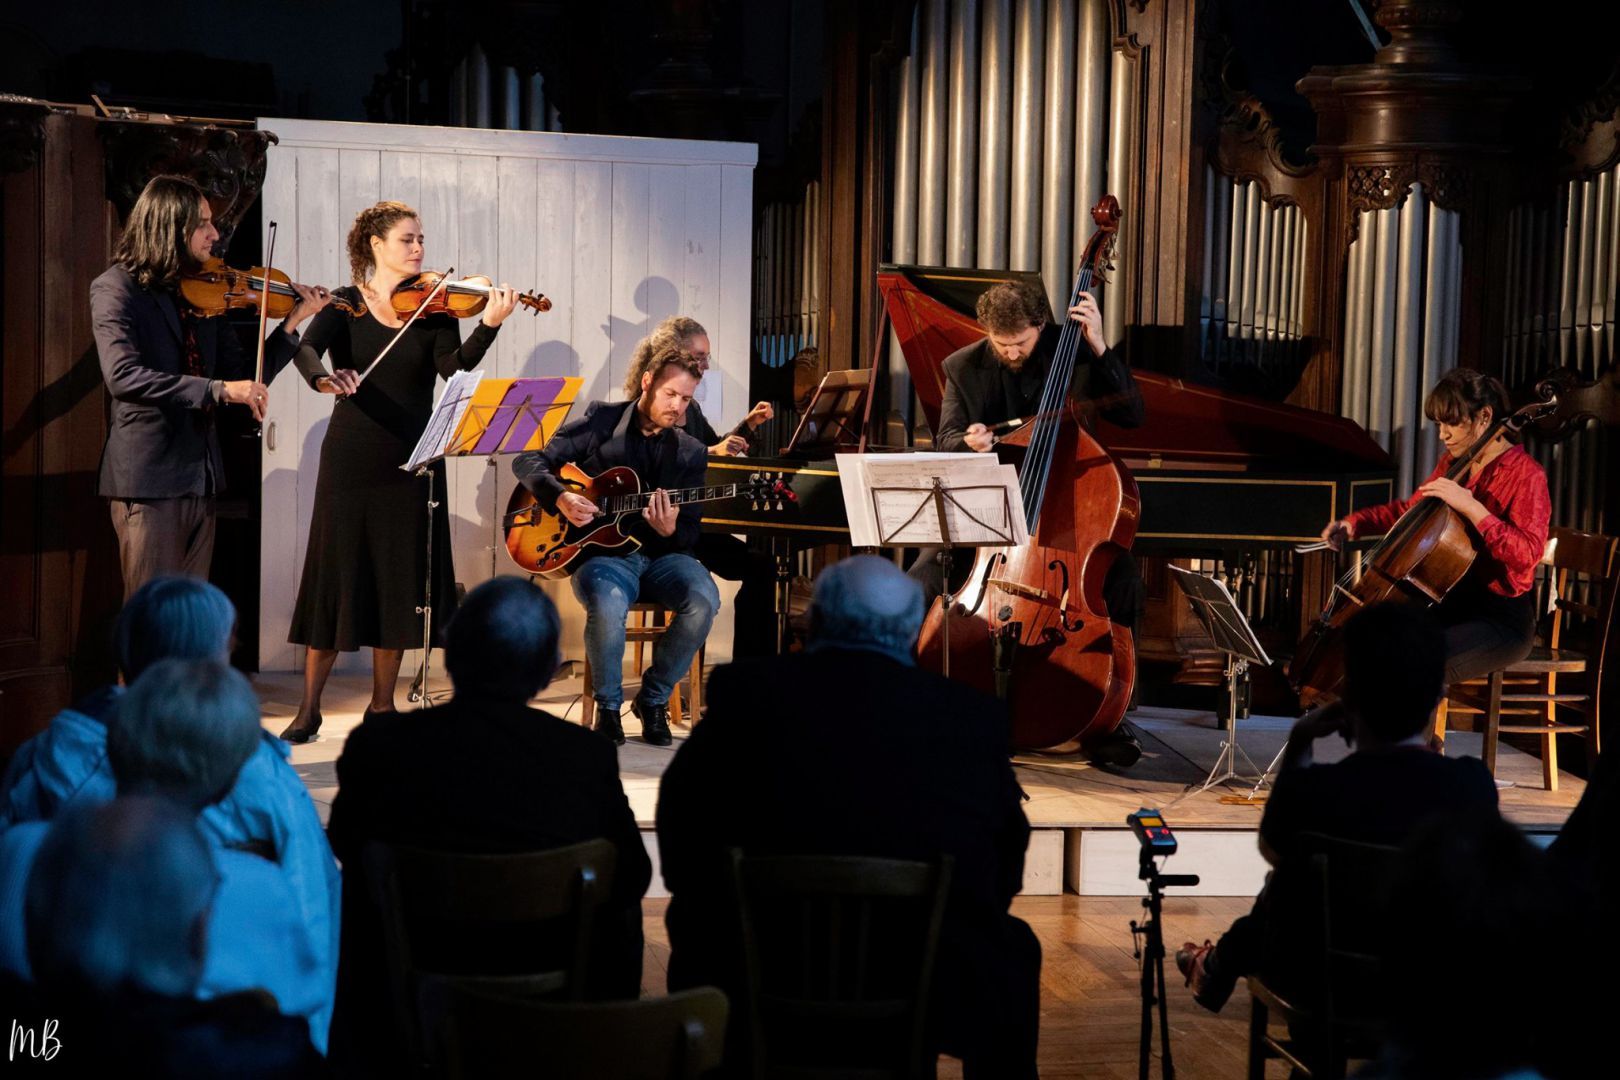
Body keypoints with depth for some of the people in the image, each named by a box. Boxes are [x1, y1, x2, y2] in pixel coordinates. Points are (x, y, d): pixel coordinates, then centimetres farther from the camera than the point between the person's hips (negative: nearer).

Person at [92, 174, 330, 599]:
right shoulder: (115, 288, -8)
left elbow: (243, 375, 11)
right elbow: (123, 377, -23)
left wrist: (292, 322, 0)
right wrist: (217, 389, -30)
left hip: (200, 478, 7)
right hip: (149, 479, -7)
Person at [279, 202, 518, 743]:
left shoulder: (433, 310, 5)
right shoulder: (345, 305, 1)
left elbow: (455, 366, -13)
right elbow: (305, 351, -17)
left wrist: (489, 325, -30)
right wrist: (325, 378, -39)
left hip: (412, 464, 2)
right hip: (351, 461, -2)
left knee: (399, 584, 5)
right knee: (336, 581, 0)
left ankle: (382, 705, 18)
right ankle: (309, 709, 9)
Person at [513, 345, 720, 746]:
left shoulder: (690, 453, 8)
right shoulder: (600, 421, 1)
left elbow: (690, 536, 5)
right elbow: (527, 461, -2)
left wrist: (669, 532, -19)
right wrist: (560, 497, -20)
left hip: (660, 555, 3)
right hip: (603, 553, -3)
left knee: (703, 600, -29)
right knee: (607, 606, -37)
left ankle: (653, 698, -5)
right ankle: (608, 704, -9)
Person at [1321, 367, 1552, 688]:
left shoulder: (1526, 473, -14)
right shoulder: (1454, 462, 10)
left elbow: (1528, 554, -27)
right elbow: (1411, 509, 26)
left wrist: (1470, 506, -32)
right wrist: (1355, 523, 11)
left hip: (1503, 619, -8)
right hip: (1455, 602, 8)